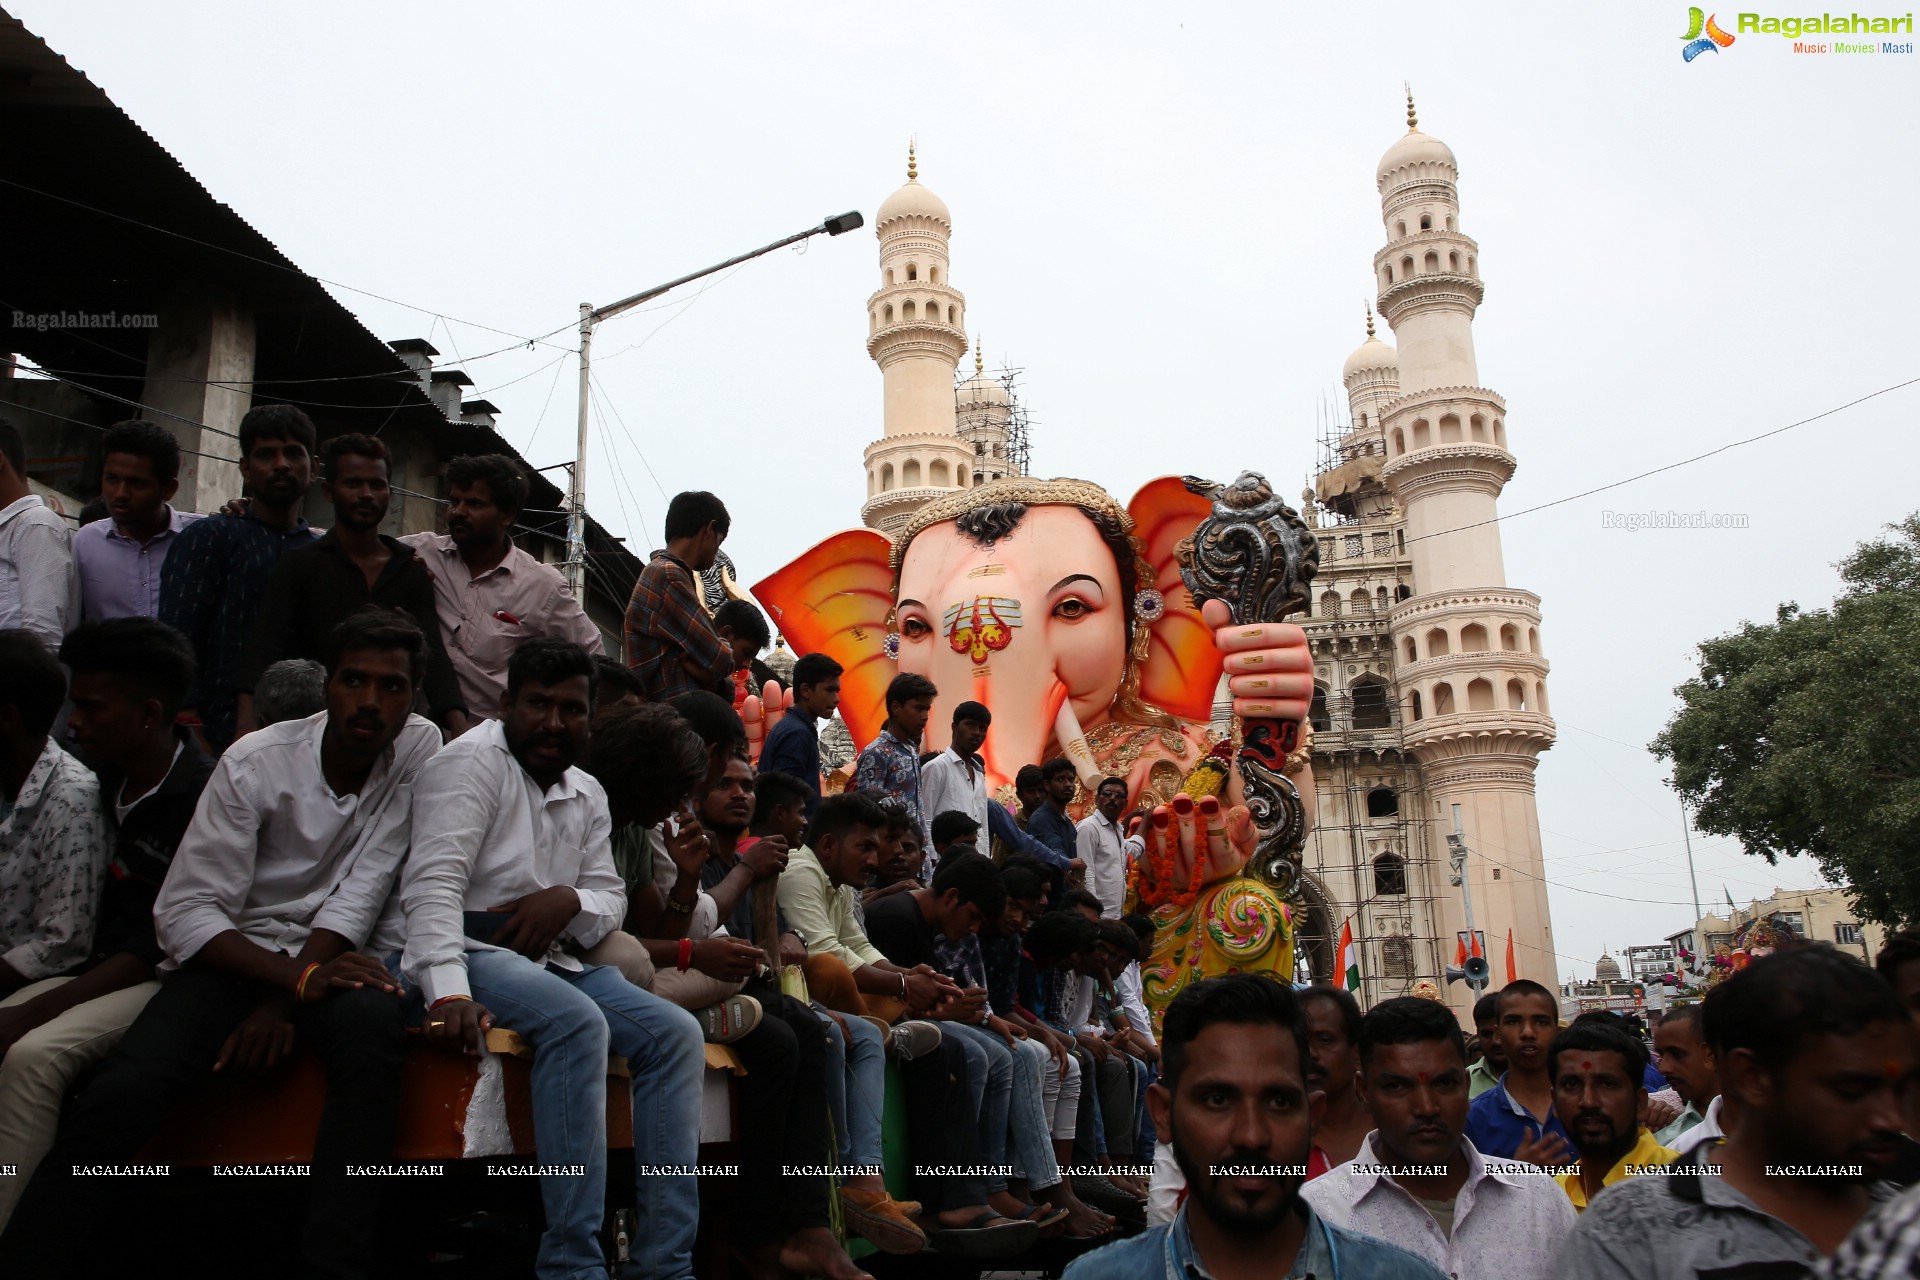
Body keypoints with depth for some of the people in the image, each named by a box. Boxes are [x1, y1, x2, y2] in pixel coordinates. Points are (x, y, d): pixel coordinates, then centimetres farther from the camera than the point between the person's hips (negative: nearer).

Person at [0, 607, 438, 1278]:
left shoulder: (420, 748, -6)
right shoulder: (254, 763, -8)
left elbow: (363, 889, -9)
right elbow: (184, 913, -10)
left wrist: (284, 1002, -17)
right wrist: (296, 979, -23)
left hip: (336, 951, 0)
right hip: (235, 953, 1)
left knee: (372, 1028, -34)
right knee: (121, 1092, -25)